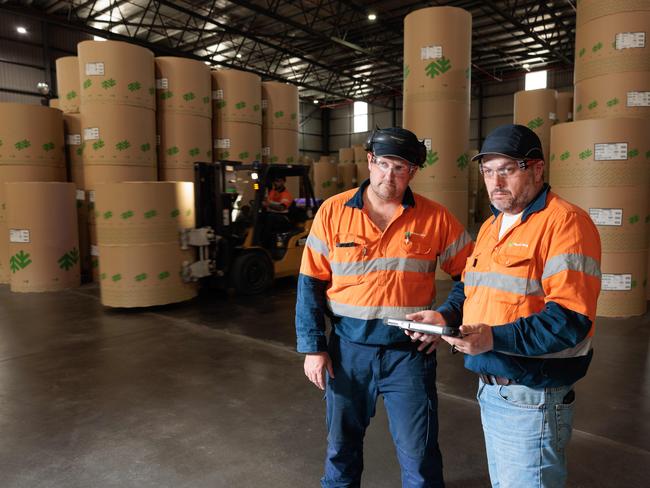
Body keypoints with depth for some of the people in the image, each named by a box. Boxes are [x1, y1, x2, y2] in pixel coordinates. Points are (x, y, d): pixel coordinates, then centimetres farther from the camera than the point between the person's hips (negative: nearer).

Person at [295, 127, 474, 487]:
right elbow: (311, 282, -2)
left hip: (409, 351, -1)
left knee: (420, 459, 8)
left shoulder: (435, 218, -4)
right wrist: (312, 347, -6)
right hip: (347, 348, 1)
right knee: (341, 447, 20)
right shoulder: (333, 211, -3)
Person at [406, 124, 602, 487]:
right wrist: (445, 316, 0)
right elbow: (469, 287, 19)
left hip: (531, 400, -8)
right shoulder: (491, 226, 12)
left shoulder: (565, 222, -17)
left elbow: (571, 319, -24)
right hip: (489, 389, 8)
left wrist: (496, 338, -31)